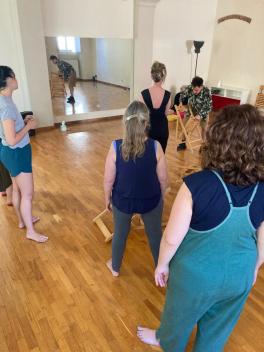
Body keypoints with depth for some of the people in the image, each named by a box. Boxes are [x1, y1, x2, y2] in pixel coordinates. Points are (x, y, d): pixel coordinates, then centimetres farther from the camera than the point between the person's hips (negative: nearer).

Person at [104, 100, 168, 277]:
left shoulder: (116, 147, -20)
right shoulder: (155, 146, -19)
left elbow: (108, 180, -11)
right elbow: (163, 178, -9)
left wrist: (107, 198, 7)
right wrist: (161, 196, 10)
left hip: (122, 200, 1)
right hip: (151, 200, 0)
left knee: (120, 234, 24)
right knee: (155, 234, 22)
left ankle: (115, 268, 47)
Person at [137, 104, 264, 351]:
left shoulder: (197, 184, -31)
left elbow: (172, 238, -22)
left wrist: (162, 264, -2)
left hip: (196, 274, -2)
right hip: (239, 276, 3)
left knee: (180, 314, 30)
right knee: (218, 326, 30)